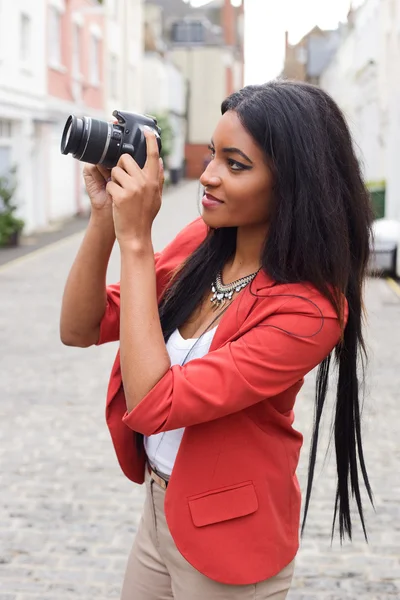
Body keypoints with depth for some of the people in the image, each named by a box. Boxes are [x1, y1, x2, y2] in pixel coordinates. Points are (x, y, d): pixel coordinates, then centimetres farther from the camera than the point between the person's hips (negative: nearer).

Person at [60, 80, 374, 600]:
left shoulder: (308, 309, -26)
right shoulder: (199, 243, -6)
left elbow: (153, 405, -31)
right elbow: (80, 329, -4)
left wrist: (135, 241, -30)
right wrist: (104, 218, -17)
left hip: (228, 542, -6)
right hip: (160, 510, 6)